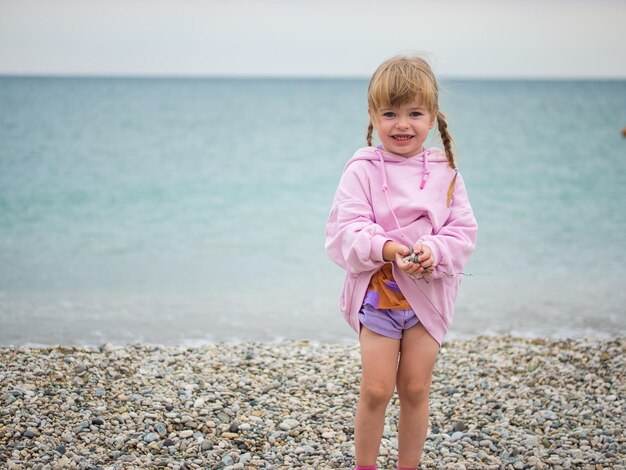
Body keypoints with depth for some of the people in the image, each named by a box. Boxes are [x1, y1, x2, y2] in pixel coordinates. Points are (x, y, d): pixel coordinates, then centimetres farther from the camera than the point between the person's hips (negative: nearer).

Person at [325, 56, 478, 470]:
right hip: (377, 292, -2)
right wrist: (387, 249, -29)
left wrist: (434, 252, -21)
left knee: (415, 388, 8)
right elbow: (346, 229, -14)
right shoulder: (363, 169, -7)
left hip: (429, 293, 2)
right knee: (376, 389, 0)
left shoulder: (445, 172, 1)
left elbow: (463, 231, -1)